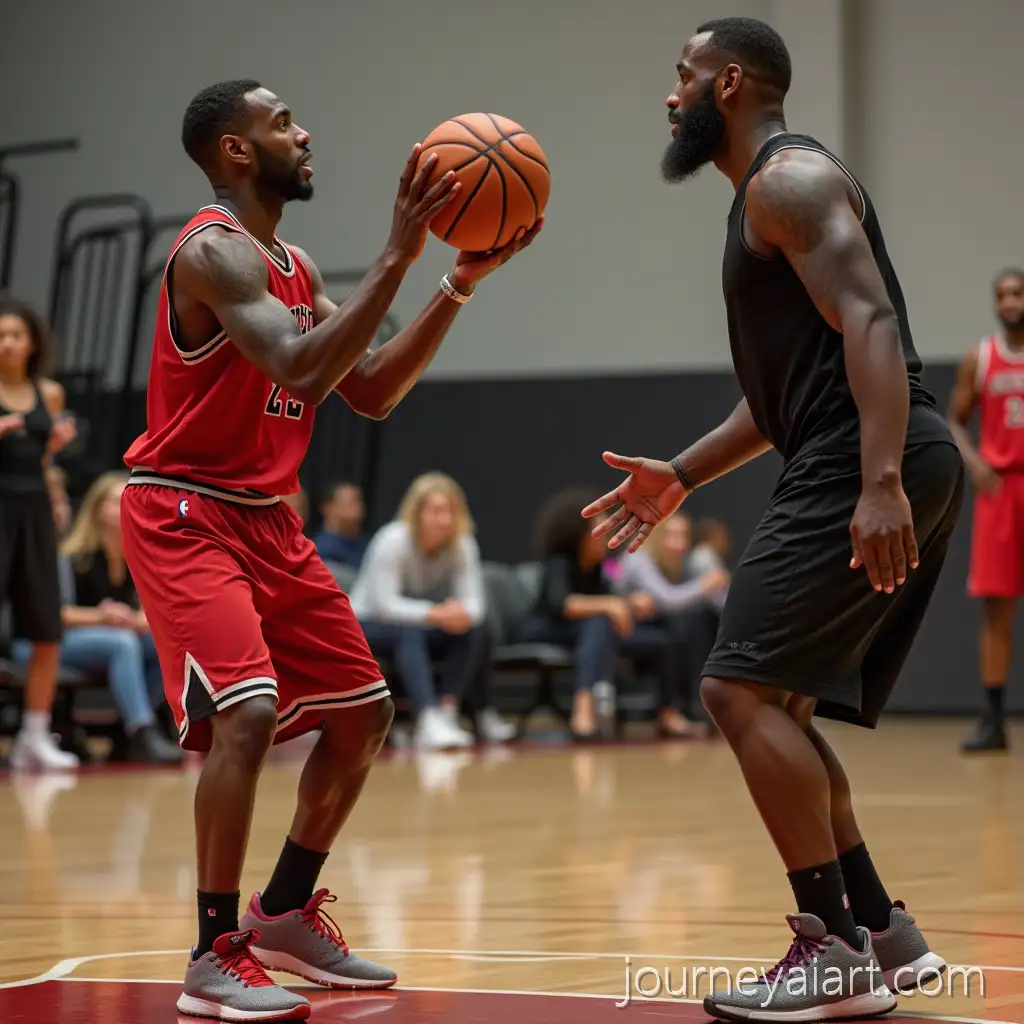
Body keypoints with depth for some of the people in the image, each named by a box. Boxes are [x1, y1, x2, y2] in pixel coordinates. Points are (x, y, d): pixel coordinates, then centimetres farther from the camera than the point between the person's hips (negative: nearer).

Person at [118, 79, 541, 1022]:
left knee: (364, 713, 12)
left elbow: (371, 393, 10)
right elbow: (301, 371, -31)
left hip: (267, 519, 10)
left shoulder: (294, 268, 12)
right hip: (185, 515, -10)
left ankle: (287, 914, 25)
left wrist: (461, 283, 4)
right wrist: (396, 257, -31)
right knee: (248, 714, -24)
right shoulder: (215, 251, -17)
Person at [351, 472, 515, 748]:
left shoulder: (463, 544, -11)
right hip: (367, 623, -5)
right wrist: (436, 613, -46)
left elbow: (474, 601, -17)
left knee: (475, 629, -23)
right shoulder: (393, 541, -24)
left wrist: (464, 612, -44)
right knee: (410, 633, -38)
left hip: (421, 624, 5)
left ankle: (448, 712, -29)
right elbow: (386, 604, -31)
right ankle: (429, 721, -54)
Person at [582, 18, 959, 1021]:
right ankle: (881, 933, 17)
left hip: (869, 470, -10)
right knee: (768, 703, 13)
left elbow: (869, 324, -21)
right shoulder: (766, 195, 24)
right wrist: (681, 474, 29)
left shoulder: (789, 178, -8)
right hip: (858, 470, 10)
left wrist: (880, 482, -31)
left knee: (742, 688, -11)